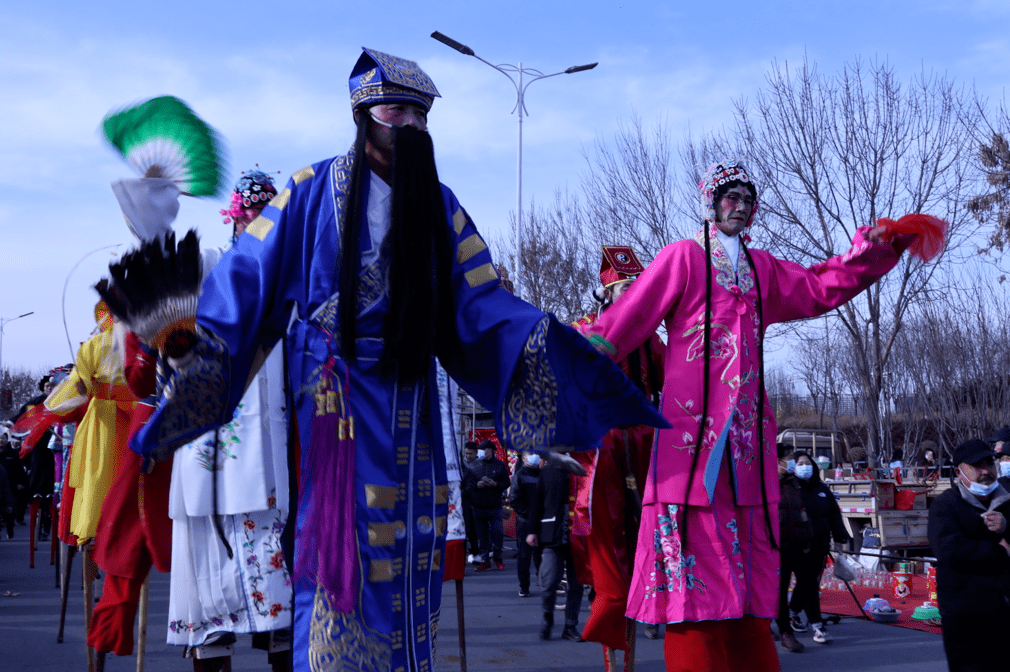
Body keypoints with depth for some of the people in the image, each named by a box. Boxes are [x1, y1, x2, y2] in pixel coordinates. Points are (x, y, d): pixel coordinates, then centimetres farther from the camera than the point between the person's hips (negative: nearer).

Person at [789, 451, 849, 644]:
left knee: (807, 582, 12)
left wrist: (840, 536, 8)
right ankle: (817, 625, 0)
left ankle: (793, 612, 32)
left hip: (819, 546, 6)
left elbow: (834, 514, 17)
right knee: (808, 583, -8)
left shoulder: (822, 489, 15)